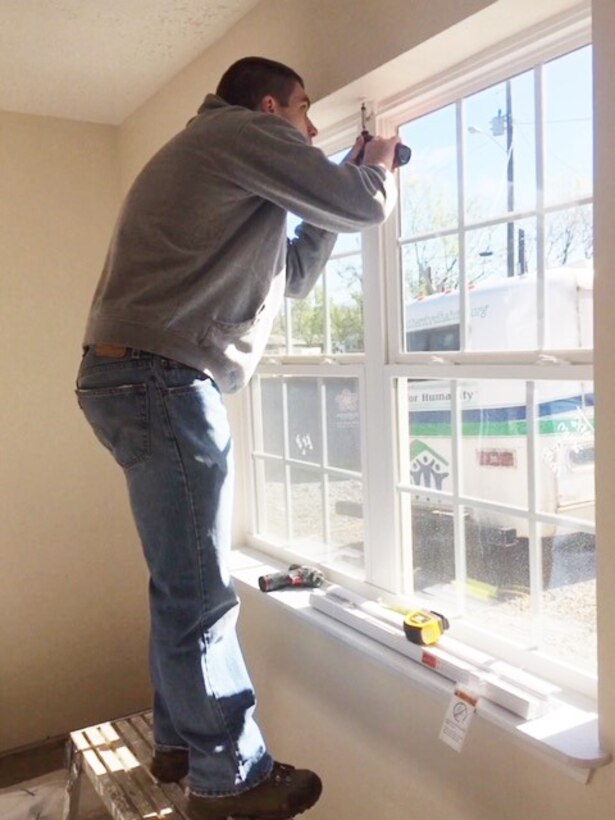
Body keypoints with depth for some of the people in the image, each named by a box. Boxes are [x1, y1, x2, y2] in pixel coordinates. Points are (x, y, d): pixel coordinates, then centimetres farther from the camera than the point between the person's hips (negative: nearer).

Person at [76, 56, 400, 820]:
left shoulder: (227, 169, 27)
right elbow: (363, 205, -3)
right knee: (202, 594, -3)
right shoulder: (240, 133, -2)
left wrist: (345, 180, 25)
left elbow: (291, 276, 27)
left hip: (141, 379, 11)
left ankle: (181, 740, 30)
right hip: (159, 381, -11)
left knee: (183, 584, 16)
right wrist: (377, 166, 20)